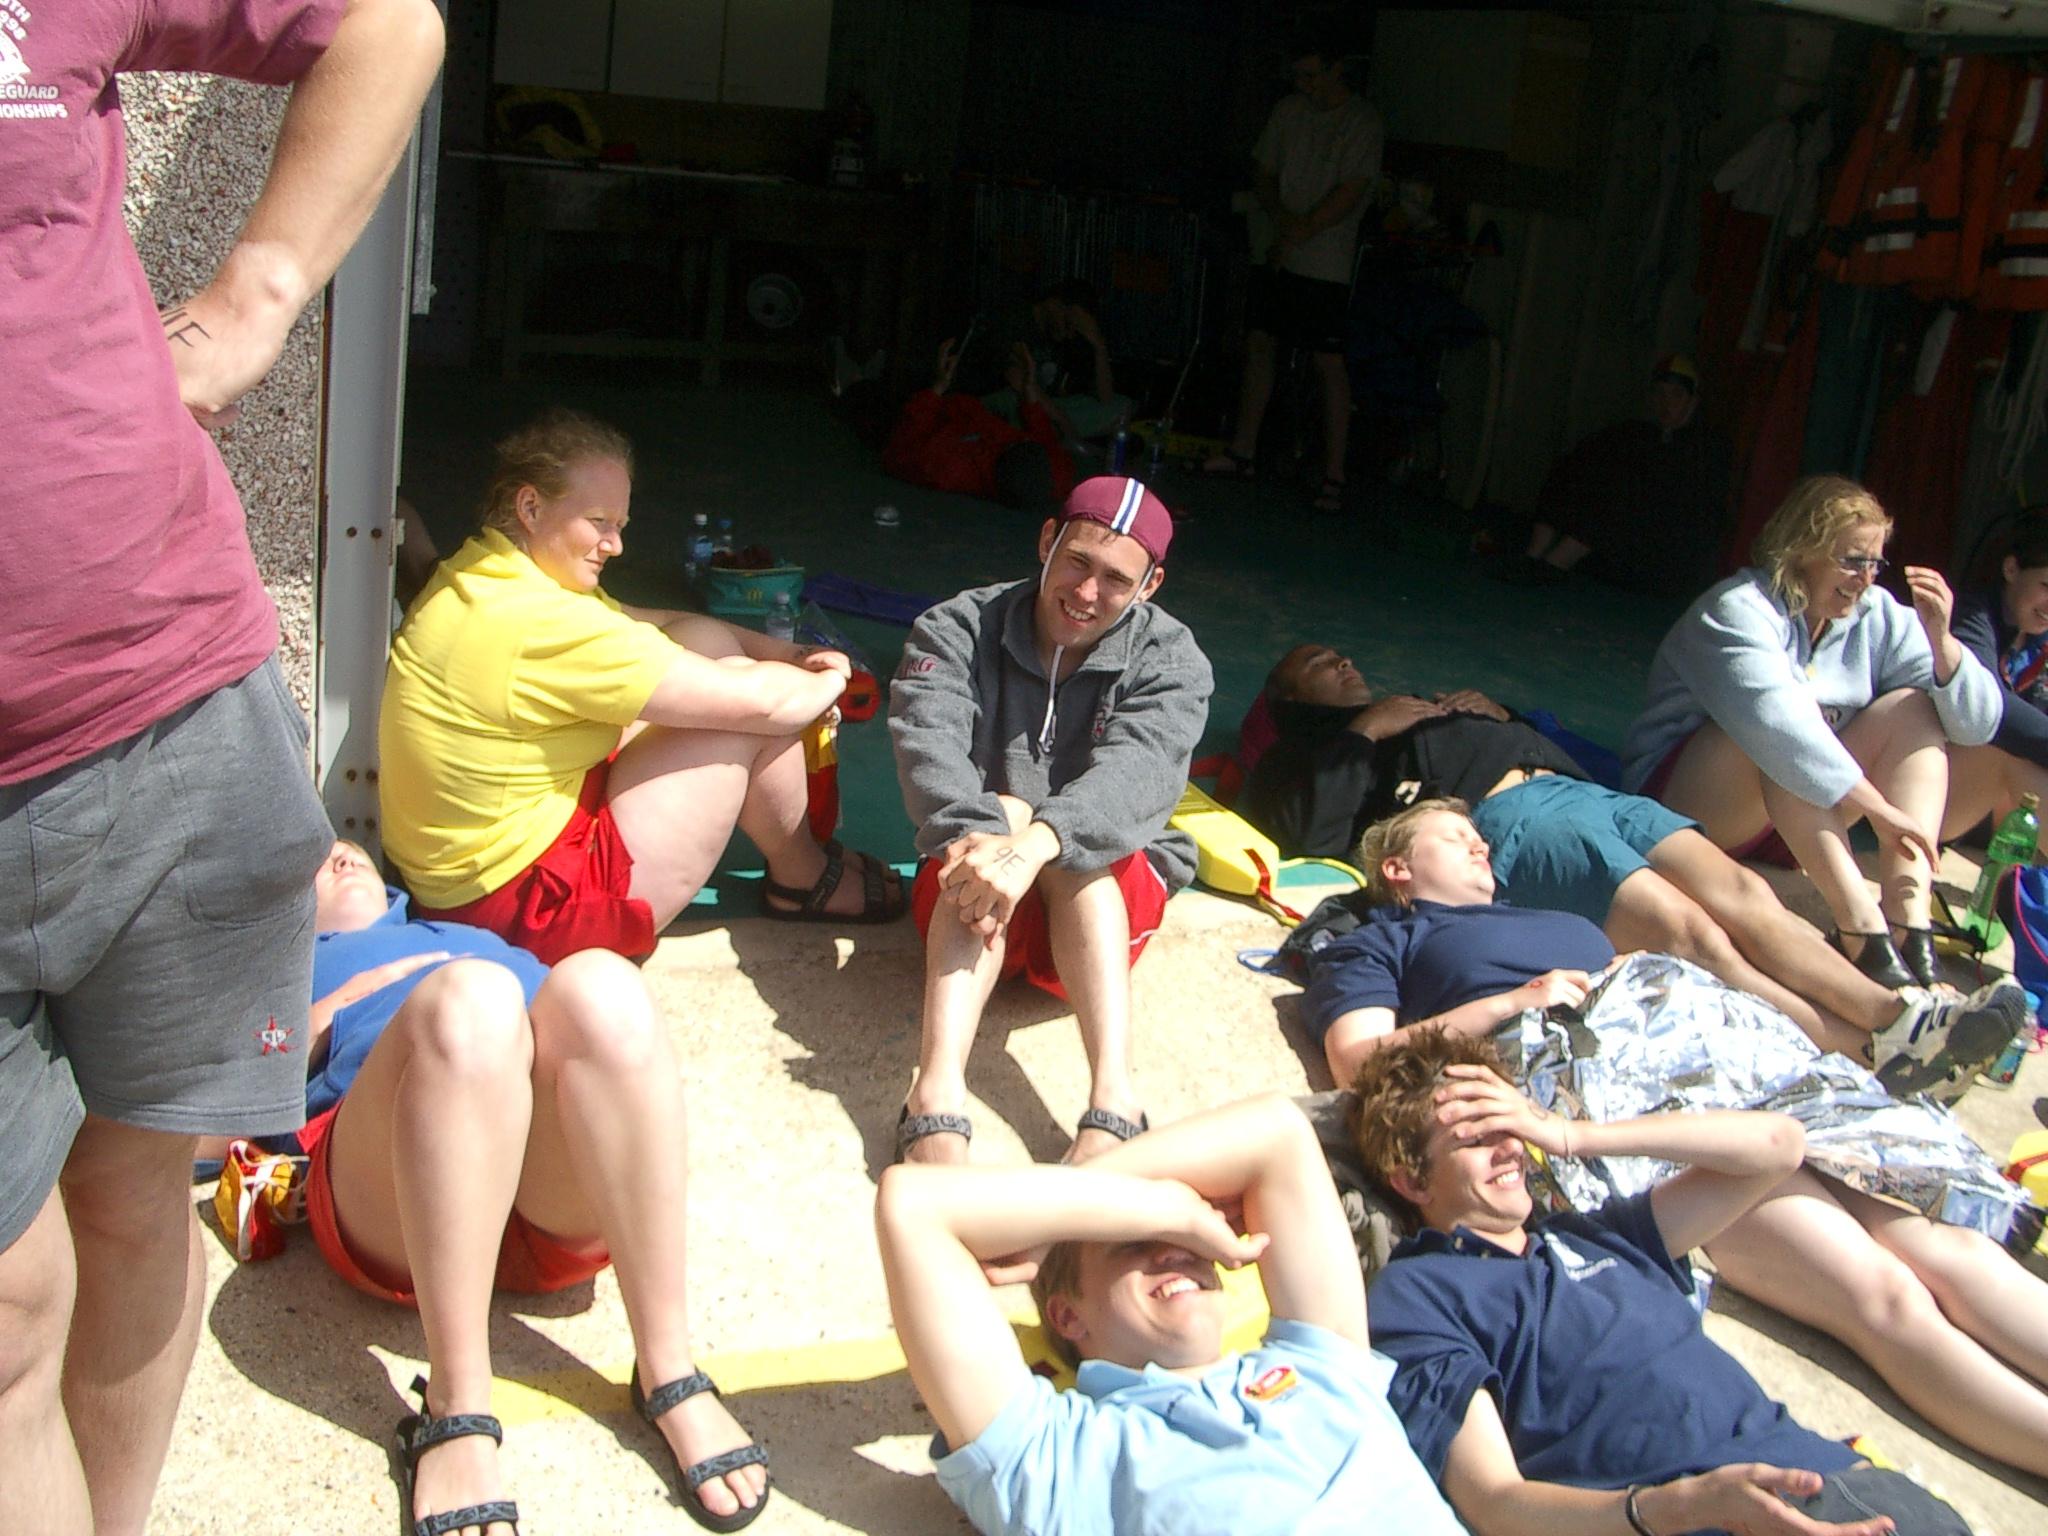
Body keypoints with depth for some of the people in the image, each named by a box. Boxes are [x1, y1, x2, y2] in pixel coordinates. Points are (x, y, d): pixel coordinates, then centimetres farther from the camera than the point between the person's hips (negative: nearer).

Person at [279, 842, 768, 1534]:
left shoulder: (488, 940, 43)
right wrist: (344, 1001, 7)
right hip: (394, 1214, -2)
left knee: (598, 984, -28)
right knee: (469, 997, -31)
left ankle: (669, 1372, -31)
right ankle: (455, 1412, -36)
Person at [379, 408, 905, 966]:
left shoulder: (488, 579, 5)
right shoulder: (535, 624, -27)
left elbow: (661, 625, 15)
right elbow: (758, 701, -22)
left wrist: (781, 652, 3)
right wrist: (828, 680, -2)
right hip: (533, 908, -10)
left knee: (706, 641, 8)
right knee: (746, 711, -10)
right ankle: (802, 879, 16)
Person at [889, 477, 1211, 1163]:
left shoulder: (1171, 659, -3)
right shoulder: (958, 629, -1)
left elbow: (1136, 774, -25)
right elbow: (929, 741, -21)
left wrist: (1035, 846, -45)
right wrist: (978, 837, -43)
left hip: (1107, 890, 0)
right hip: (970, 905, 0)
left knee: (1072, 842, -31)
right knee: (1003, 810, -31)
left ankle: (1112, 1096, -49)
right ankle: (938, 1091, -51)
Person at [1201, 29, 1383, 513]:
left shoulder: (1362, 124, -7)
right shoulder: (1289, 111, 10)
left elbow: (1349, 194, -14)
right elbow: (1264, 176, 12)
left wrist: (1301, 232, -16)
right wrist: (1282, 218, -6)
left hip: (1325, 265, -6)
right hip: (1276, 255, 6)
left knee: (1329, 364, -8)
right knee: (1258, 344, 9)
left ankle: (1334, 476, -7)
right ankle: (1243, 450, 20)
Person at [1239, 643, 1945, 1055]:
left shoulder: (1418, 706, 41)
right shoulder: (1310, 753, 20)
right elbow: (1308, 832, -5)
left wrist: (1498, 716, 20)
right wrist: (1364, 733, 1)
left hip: (1569, 786, 8)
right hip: (1501, 822, -7)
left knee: (1744, 892, -16)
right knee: (1686, 931, -26)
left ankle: (1898, 1012, -26)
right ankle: (1875, 1050, -32)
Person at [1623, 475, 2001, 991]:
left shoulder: (1875, 616, 2)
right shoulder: (1738, 610, -17)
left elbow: (1978, 724, -3)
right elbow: (1776, 721, -35)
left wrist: (1941, 640, -21)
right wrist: (1877, 807, -38)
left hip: (1804, 820, 7)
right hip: (1683, 803, -6)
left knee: (1915, 706, -10)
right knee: (1780, 741, -32)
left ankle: (1908, 917, -28)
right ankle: (1860, 926, -42)